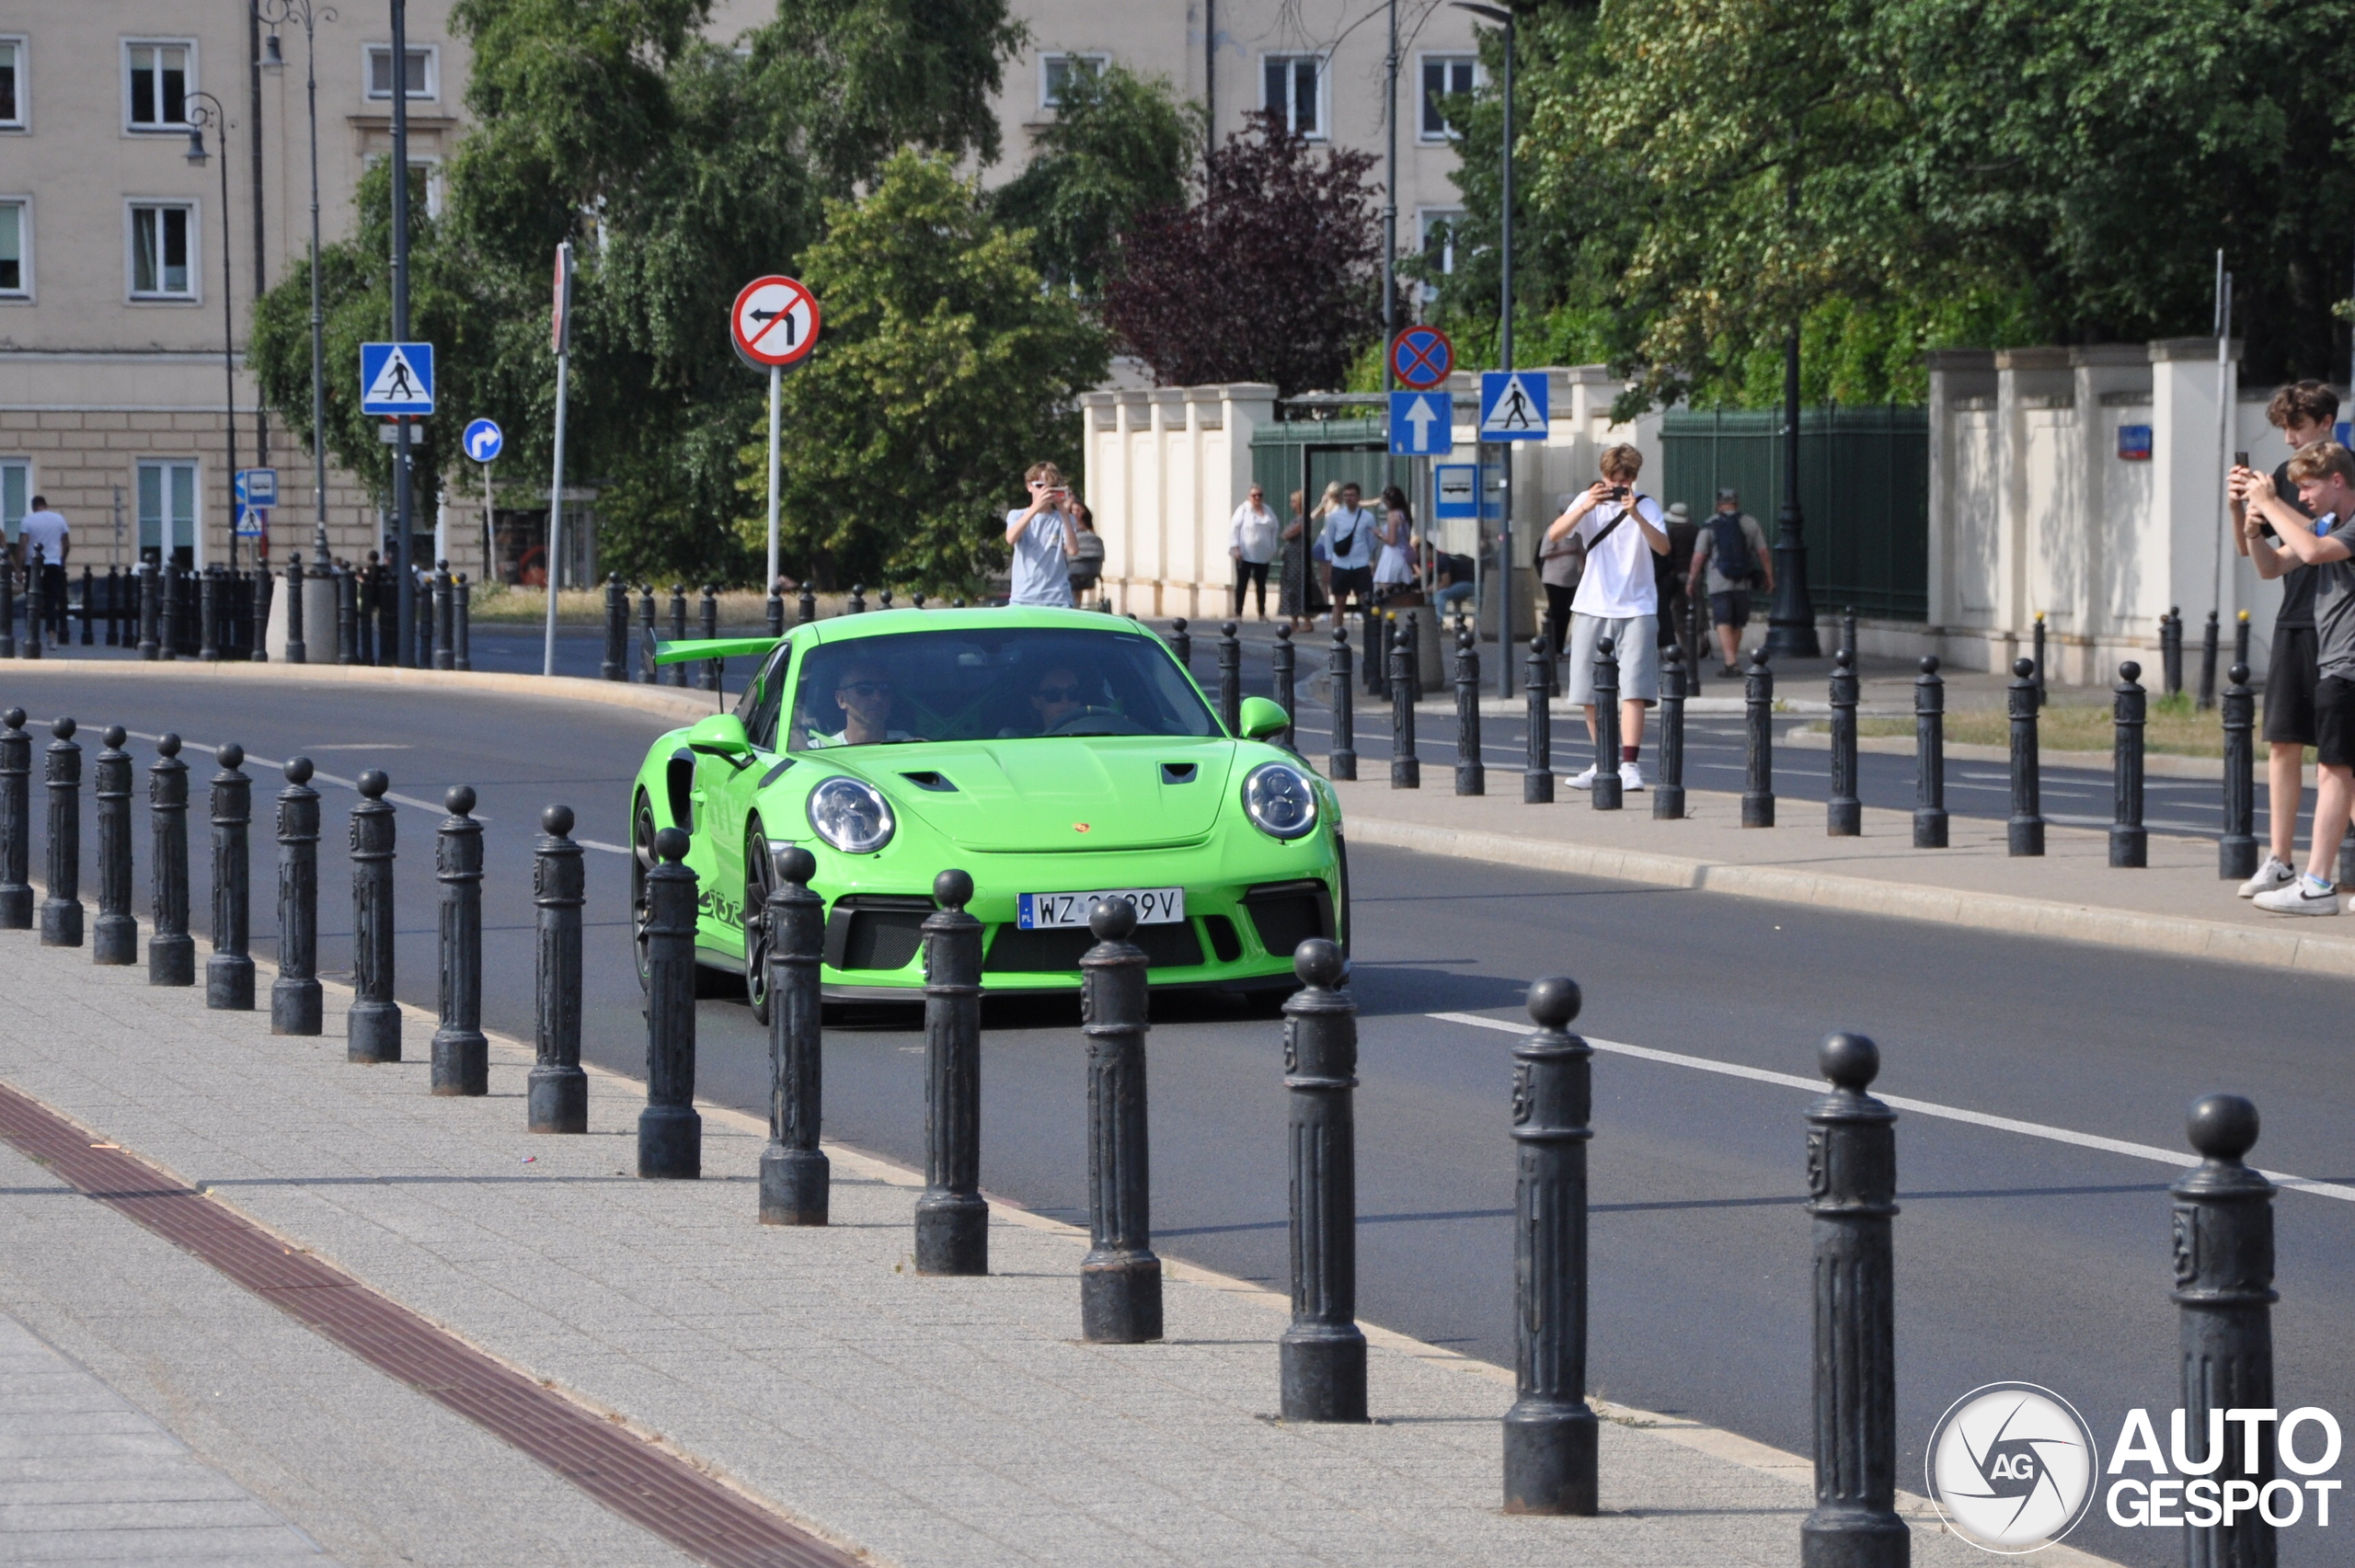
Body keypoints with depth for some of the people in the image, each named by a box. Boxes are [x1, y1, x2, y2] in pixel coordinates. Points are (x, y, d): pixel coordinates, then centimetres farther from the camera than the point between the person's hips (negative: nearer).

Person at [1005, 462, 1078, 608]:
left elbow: (1073, 550, -8)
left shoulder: (1063, 519, 9)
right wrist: (1035, 507, -24)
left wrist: (1064, 513, -15)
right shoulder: (1017, 516, 9)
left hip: (1057, 600, 0)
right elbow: (1011, 538, -14)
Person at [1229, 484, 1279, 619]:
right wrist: (1235, 548, -15)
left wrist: (1273, 549, 9)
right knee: (1241, 584, 0)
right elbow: (1234, 528, -8)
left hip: (1262, 555, 4)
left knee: (1261, 585, 9)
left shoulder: (1268, 512, 9)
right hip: (1245, 555, -4)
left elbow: (1273, 530, 14)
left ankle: (1262, 613, 16)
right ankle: (1238, 614, 2)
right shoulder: (1243, 510, -4)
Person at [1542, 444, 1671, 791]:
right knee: (1591, 693, 8)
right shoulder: (1588, 501, 3)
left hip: (1636, 609, -2)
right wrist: (1585, 508, -27)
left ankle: (1629, 765, -17)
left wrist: (1636, 515, -30)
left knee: (1633, 690, -13)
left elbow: (1663, 547, -16)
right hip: (1592, 609, 2)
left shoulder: (1646, 506, 0)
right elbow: (1554, 535, -12)